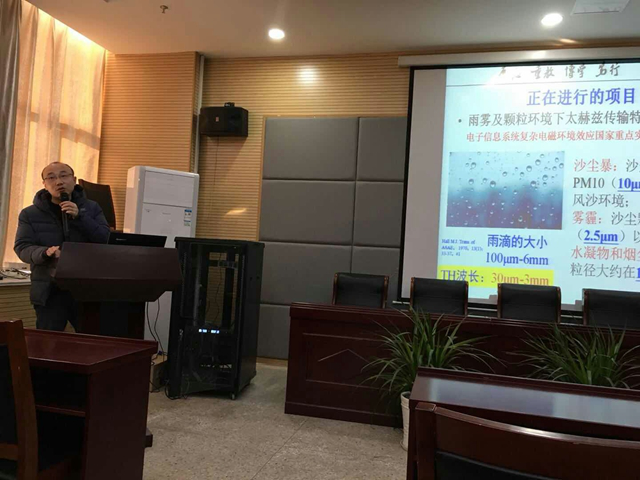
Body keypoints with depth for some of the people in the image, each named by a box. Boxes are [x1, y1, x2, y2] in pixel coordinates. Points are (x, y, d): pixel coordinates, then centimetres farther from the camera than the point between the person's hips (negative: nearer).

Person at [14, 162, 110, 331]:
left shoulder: (91, 208, 6)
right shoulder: (30, 214, 5)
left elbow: (106, 240, -4)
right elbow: (22, 248, -3)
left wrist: (80, 216, -16)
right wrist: (45, 253, -25)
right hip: (49, 291, 0)